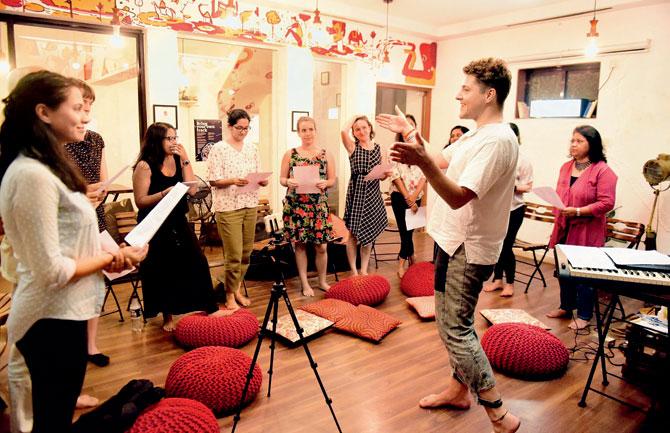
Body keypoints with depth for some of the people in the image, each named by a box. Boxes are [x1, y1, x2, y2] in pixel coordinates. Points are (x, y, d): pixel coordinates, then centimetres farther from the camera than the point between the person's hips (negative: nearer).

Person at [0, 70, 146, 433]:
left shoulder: (43, 168, 9)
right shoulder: (33, 175, -22)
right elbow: (52, 271, -24)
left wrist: (106, 255, 0)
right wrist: (111, 258, -10)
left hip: (60, 314, 9)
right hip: (53, 320, -9)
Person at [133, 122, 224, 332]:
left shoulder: (177, 160, 5)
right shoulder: (145, 166, -11)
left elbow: (192, 188, -4)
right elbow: (140, 202, -14)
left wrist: (185, 160, -6)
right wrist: (164, 193, -27)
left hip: (178, 223, 5)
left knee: (197, 262, 2)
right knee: (163, 272, 6)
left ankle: (210, 308, 13)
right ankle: (167, 317, 24)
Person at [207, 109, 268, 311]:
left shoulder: (252, 148, 10)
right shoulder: (218, 149, -5)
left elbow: (259, 176, 13)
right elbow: (214, 180, -9)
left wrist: (262, 181, -9)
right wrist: (233, 181, -25)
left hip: (250, 205, 5)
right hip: (228, 207, -5)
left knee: (246, 252, 11)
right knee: (234, 254, -4)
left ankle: (236, 288, 30)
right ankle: (230, 296, 13)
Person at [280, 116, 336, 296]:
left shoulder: (326, 154, 4)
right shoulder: (290, 154, 3)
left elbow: (332, 180, 6)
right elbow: (282, 178, 6)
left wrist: (325, 183, -16)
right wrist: (288, 182, -16)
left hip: (319, 206, 0)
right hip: (295, 206, 0)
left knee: (322, 246, 4)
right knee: (299, 244, 6)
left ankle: (322, 281, 26)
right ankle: (305, 283, 22)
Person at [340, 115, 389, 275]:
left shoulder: (379, 149, 7)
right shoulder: (353, 147, 0)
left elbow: (382, 176, 9)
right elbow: (343, 131, -20)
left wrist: (387, 173, -14)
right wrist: (354, 117, -4)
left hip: (373, 194, 3)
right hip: (355, 193, -3)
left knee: (368, 234, 10)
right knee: (353, 233, 1)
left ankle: (364, 271, 23)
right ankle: (353, 271, 15)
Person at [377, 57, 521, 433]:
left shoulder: (497, 140, -21)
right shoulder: (476, 135, 11)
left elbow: (458, 196, -30)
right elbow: (443, 163, 25)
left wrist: (422, 161, -43)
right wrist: (410, 133, 26)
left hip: (469, 250, -10)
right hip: (454, 242, 10)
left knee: (456, 330, -6)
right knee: (451, 321, 19)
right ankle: (459, 389, 35)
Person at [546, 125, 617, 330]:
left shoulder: (602, 171, -10)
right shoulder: (566, 167, 10)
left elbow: (607, 203, -15)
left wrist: (578, 211, -21)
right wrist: (559, 215, 9)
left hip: (586, 232, -6)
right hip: (564, 229, 6)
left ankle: (584, 315, 19)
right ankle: (566, 306, 33)